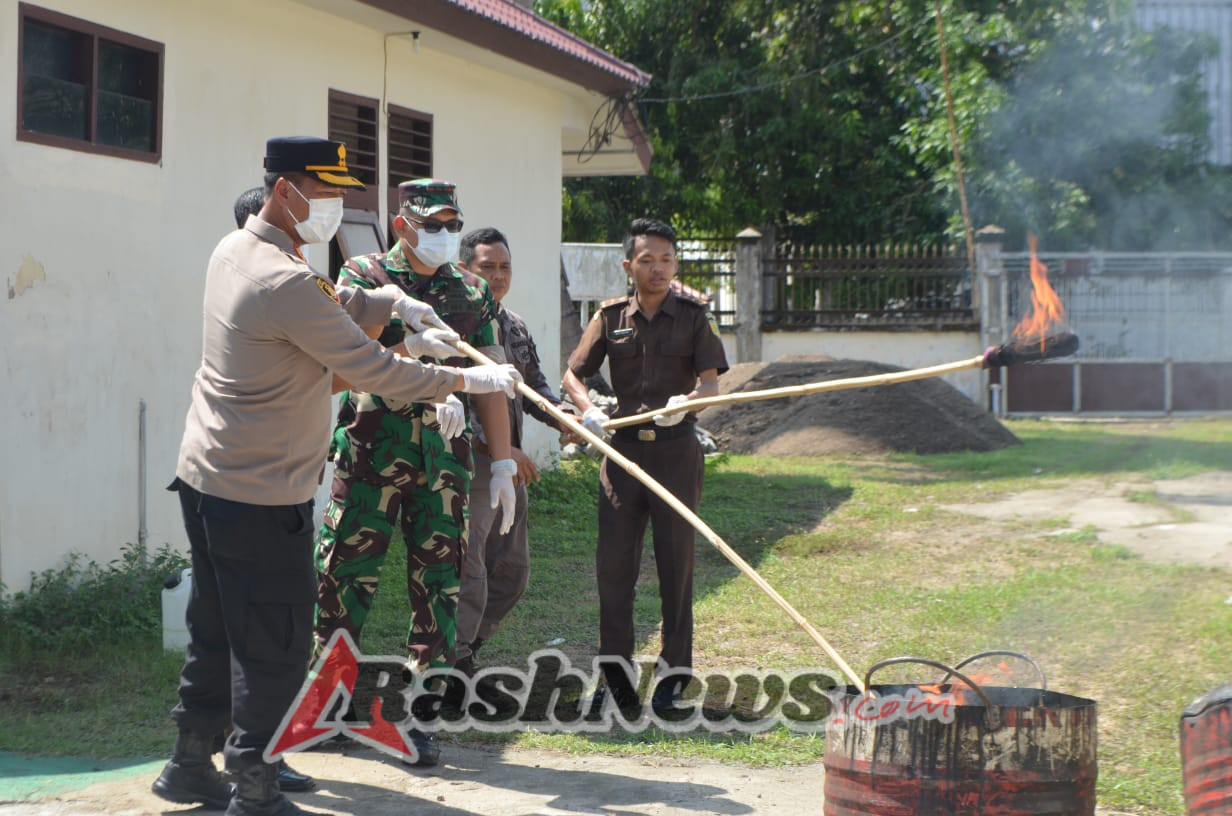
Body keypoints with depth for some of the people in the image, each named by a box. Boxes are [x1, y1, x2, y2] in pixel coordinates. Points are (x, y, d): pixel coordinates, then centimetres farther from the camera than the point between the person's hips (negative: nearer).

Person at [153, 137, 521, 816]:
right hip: (263, 499, -10)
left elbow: (331, 302, 18)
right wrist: (471, 380, -10)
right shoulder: (284, 282, -22)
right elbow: (372, 369, -19)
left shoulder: (233, 251, 8)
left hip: (203, 480, 10)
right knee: (275, 645, 1)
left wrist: (392, 300, 1)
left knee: (215, 632, 20)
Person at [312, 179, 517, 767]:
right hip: (371, 446, -3)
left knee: (438, 580, 2)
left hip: (444, 453, 3)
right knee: (347, 571, -1)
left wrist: (503, 464, 7)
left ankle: (419, 717, 9)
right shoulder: (364, 277, 3)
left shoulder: (473, 294, 14)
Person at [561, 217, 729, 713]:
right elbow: (573, 374, 8)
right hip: (623, 448, 2)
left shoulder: (693, 317, 1)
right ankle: (616, 676, 8)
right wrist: (587, 409, -13)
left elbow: (712, 381, -8)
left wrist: (687, 401, -30)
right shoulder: (611, 317, 7)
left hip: (676, 449, -2)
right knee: (613, 561, 0)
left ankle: (674, 675, 11)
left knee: (676, 561, 2)